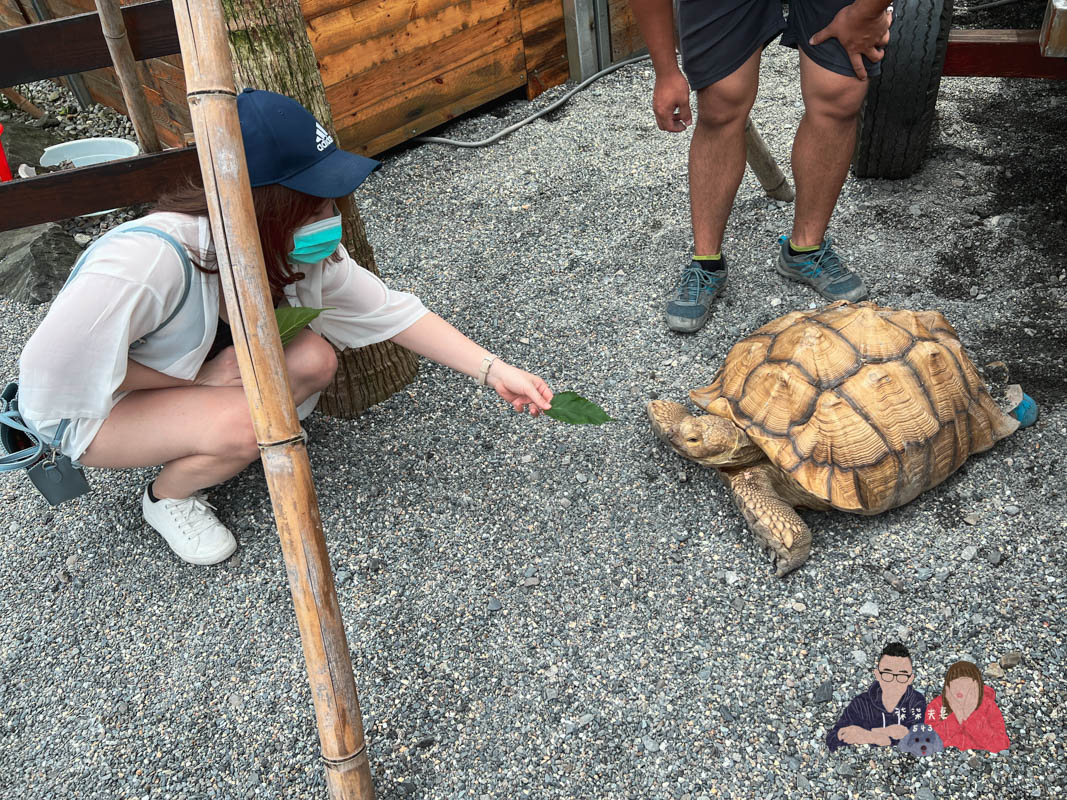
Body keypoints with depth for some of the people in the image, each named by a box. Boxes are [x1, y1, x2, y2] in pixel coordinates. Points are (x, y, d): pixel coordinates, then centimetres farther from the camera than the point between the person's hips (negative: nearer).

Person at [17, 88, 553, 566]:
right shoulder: (152, 259, -38)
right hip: (88, 408, -6)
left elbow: (390, 311, -12)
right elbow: (51, 370, -31)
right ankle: (168, 497, 0)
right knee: (242, 424, -33)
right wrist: (201, 380, -26)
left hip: (192, 373, 6)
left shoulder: (307, 253, -17)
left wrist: (492, 370, -20)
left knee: (314, 359, -17)